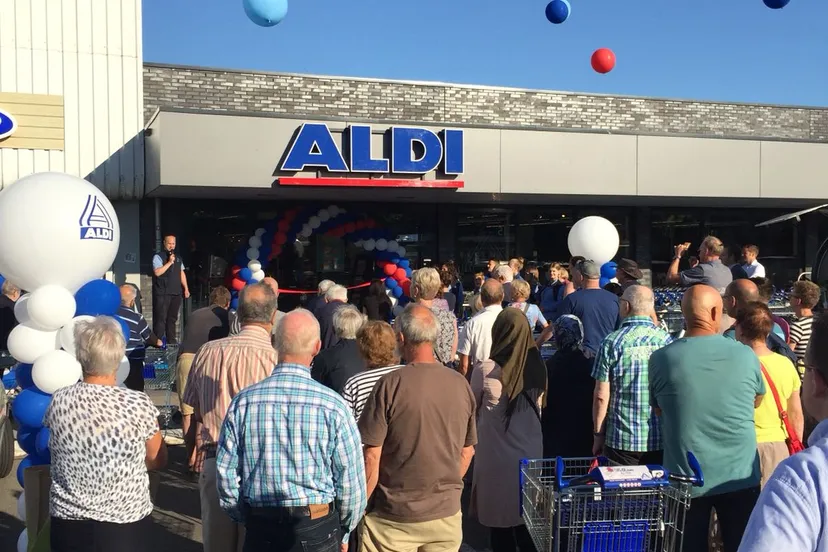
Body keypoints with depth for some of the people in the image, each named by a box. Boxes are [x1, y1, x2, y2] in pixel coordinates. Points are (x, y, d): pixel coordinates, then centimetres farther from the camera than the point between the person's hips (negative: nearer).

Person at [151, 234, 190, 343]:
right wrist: (169, 262, -18)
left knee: (172, 318, 11)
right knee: (161, 318, -5)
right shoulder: (158, 256, -4)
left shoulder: (178, 258, 16)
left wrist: (186, 288, 12)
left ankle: (171, 341, 18)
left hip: (176, 293, 6)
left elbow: (182, 273, 18)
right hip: (162, 293, -6)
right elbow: (157, 272, -16)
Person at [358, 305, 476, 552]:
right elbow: (467, 452, 7)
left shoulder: (390, 384, -16)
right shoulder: (461, 384, -3)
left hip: (395, 516, -3)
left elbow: (371, 456, -14)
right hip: (447, 513, 4)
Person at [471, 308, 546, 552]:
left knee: (499, 517, 10)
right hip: (532, 450, 4)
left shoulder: (487, 370, -15)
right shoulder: (538, 366, -4)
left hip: (498, 454, -4)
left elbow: (471, 407, 1)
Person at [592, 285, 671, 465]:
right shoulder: (666, 339, -1)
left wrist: (598, 435, 3)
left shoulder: (611, 343, -8)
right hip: (661, 439, 2)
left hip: (622, 439, -2)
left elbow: (601, 396, -8)